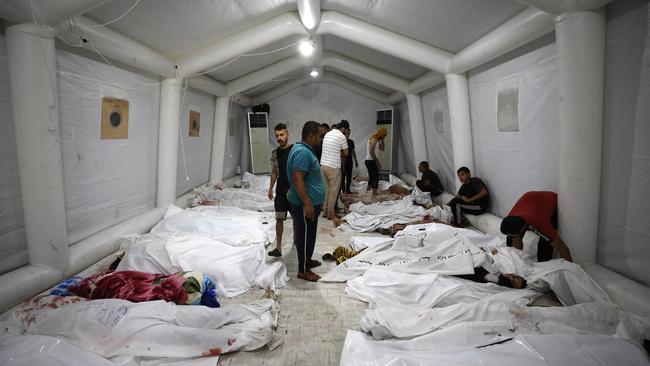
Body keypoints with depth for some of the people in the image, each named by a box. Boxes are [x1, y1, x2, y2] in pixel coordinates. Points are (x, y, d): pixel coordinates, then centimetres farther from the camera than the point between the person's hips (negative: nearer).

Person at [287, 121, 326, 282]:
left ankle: (307, 260, 38)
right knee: (305, 236, 1)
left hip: (310, 202, 10)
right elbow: (297, 179, -27)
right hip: (304, 205, -10)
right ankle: (303, 270, 13)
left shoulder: (305, 150, 12)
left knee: (308, 235, 22)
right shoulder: (302, 152, -22)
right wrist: (307, 204, -27)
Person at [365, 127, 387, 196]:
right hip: (371, 161, -10)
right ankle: (374, 194, -10)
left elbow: (382, 149, 20)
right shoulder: (374, 140, -16)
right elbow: (371, 152, -23)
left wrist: (382, 140, 8)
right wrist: (378, 162, -20)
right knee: (376, 178, -9)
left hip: (370, 161, 10)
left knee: (371, 178, 15)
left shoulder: (376, 140, 15)